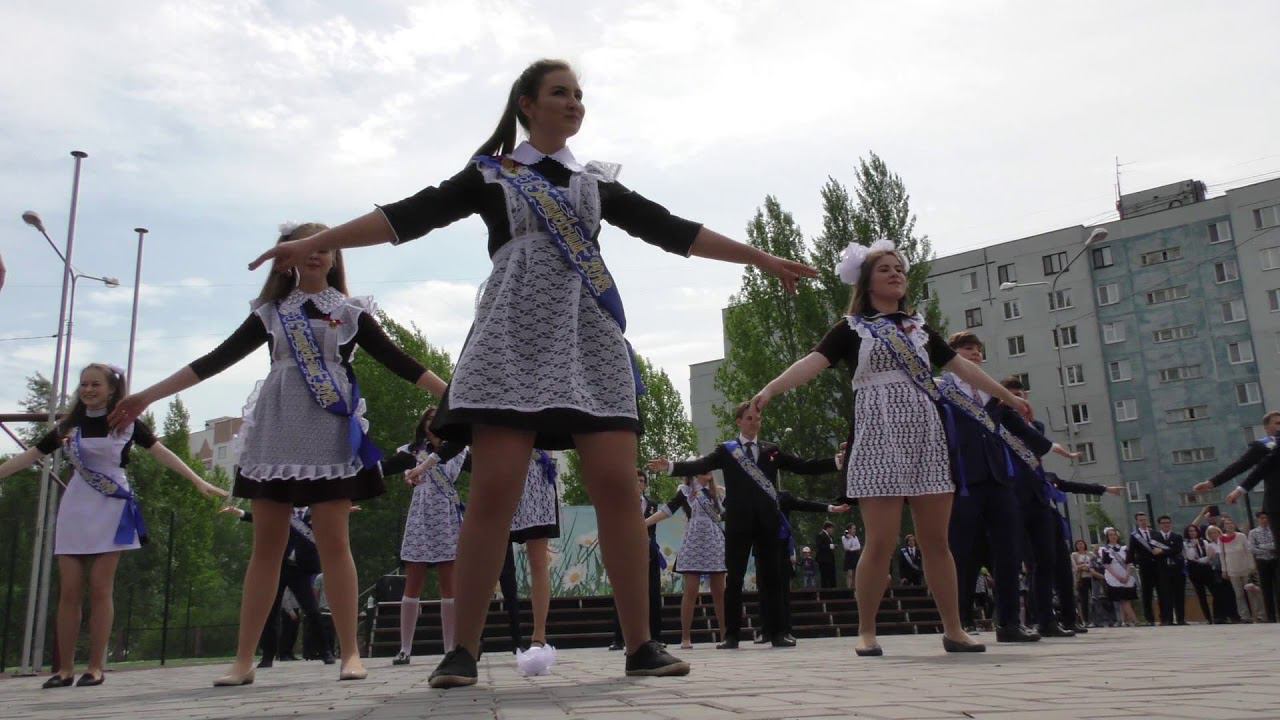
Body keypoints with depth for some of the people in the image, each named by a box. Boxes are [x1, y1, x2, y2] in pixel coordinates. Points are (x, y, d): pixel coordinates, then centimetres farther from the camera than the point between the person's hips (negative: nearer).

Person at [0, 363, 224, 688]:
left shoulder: (127, 424, 1)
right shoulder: (68, 426, 8)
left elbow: (162, 453, -2)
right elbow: (29, 456, 13)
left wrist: (199, 482, -9)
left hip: (110, 510, -3)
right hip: (75, 510, 3)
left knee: (99, 590, -3)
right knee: (69, 591, 1)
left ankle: (96, 667, 3)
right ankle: (65, 668, 9)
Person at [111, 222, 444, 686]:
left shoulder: (352, 313, 8)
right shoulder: (270, 313, 13)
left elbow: (397, 360, 4)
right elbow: (218, 359, 10)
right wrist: (147, 396, 6)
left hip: (330, 436, -2)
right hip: (277, 434, 2)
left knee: (333, 542, -5)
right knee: (267, 544, 3)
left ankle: (350, 653, 1)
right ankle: (244, 660, 7)